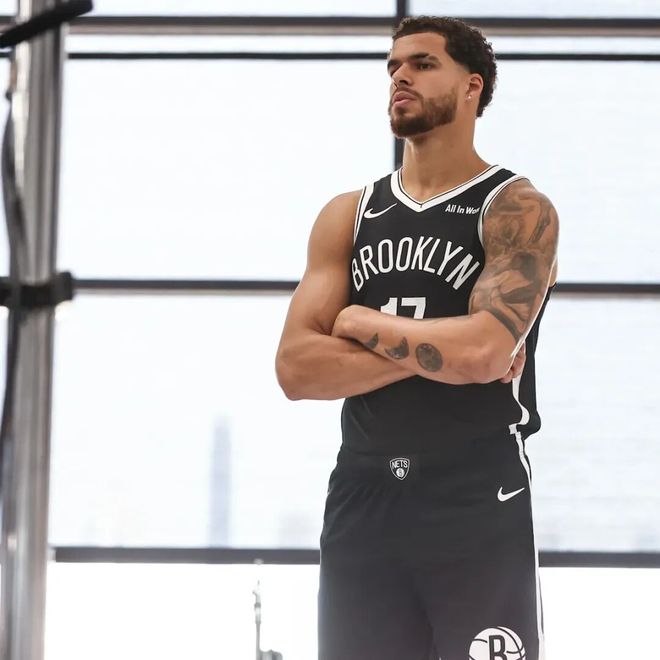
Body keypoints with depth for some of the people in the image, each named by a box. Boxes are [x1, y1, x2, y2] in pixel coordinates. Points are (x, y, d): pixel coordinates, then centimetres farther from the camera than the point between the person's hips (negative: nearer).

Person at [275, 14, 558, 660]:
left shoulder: (517, 210, -4)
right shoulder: (347, 216, 10)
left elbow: (480, 349, -21)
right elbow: (295, 368, -1)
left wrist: (359, 321, -5)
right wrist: (438, 350, -11)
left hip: (479, 506, -4)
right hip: (360, 501, 5)